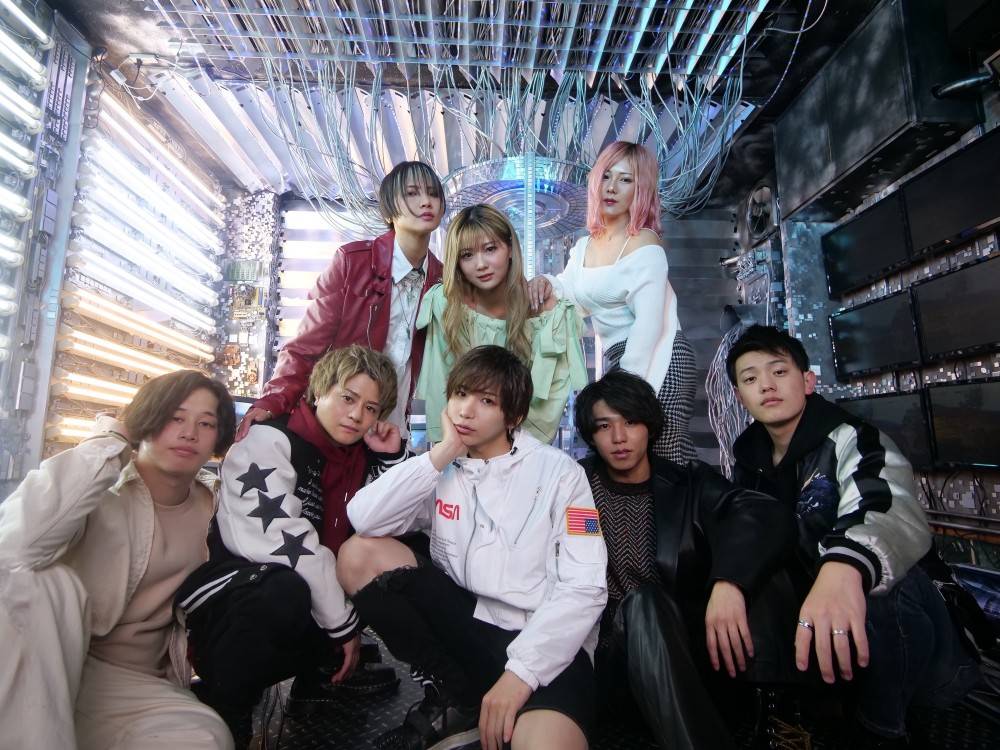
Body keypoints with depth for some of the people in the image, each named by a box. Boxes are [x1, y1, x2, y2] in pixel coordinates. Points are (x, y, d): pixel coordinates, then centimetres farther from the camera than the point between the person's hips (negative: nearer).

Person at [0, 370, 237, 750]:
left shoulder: (213, 503, 1)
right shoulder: (100, 489, -13)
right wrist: (108, 444, -24)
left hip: (133, 683, 2)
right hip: (37, 671, -2)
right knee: (41, 583, -31)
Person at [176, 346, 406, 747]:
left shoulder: (357, 455, 5)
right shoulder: (269, 440, -15)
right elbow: (285, 541, -28)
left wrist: (392, 458, -7)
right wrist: (343, 623, -22)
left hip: (305, 600, 7)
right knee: (284, 593, -37)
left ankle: (317, 681, 9)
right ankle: (220, 717, -10)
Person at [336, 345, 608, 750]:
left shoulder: (559, 472, -4)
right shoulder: (441, 469, 5)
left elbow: (584, 588, -10)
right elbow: (364, 518, -11)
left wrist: (521, 670, -18)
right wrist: (442, 453, -12)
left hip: (544, 642, -4)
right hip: (465, 623, 5)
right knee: (358, 554, -11)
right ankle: (456, 698, -1)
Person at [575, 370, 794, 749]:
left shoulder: (691, 483, 4)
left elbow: (768, 516, -15)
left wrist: (729, 581, -33)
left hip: (690, 647, 1)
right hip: (617, 655, -1)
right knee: (643, 603, -33)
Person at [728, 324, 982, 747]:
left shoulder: (850, 440, -18)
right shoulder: (749, 460, 3)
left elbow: (896, 515, -38)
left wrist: (845, 566, -58)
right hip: (808, 618, 6)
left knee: (877, 589, -34)